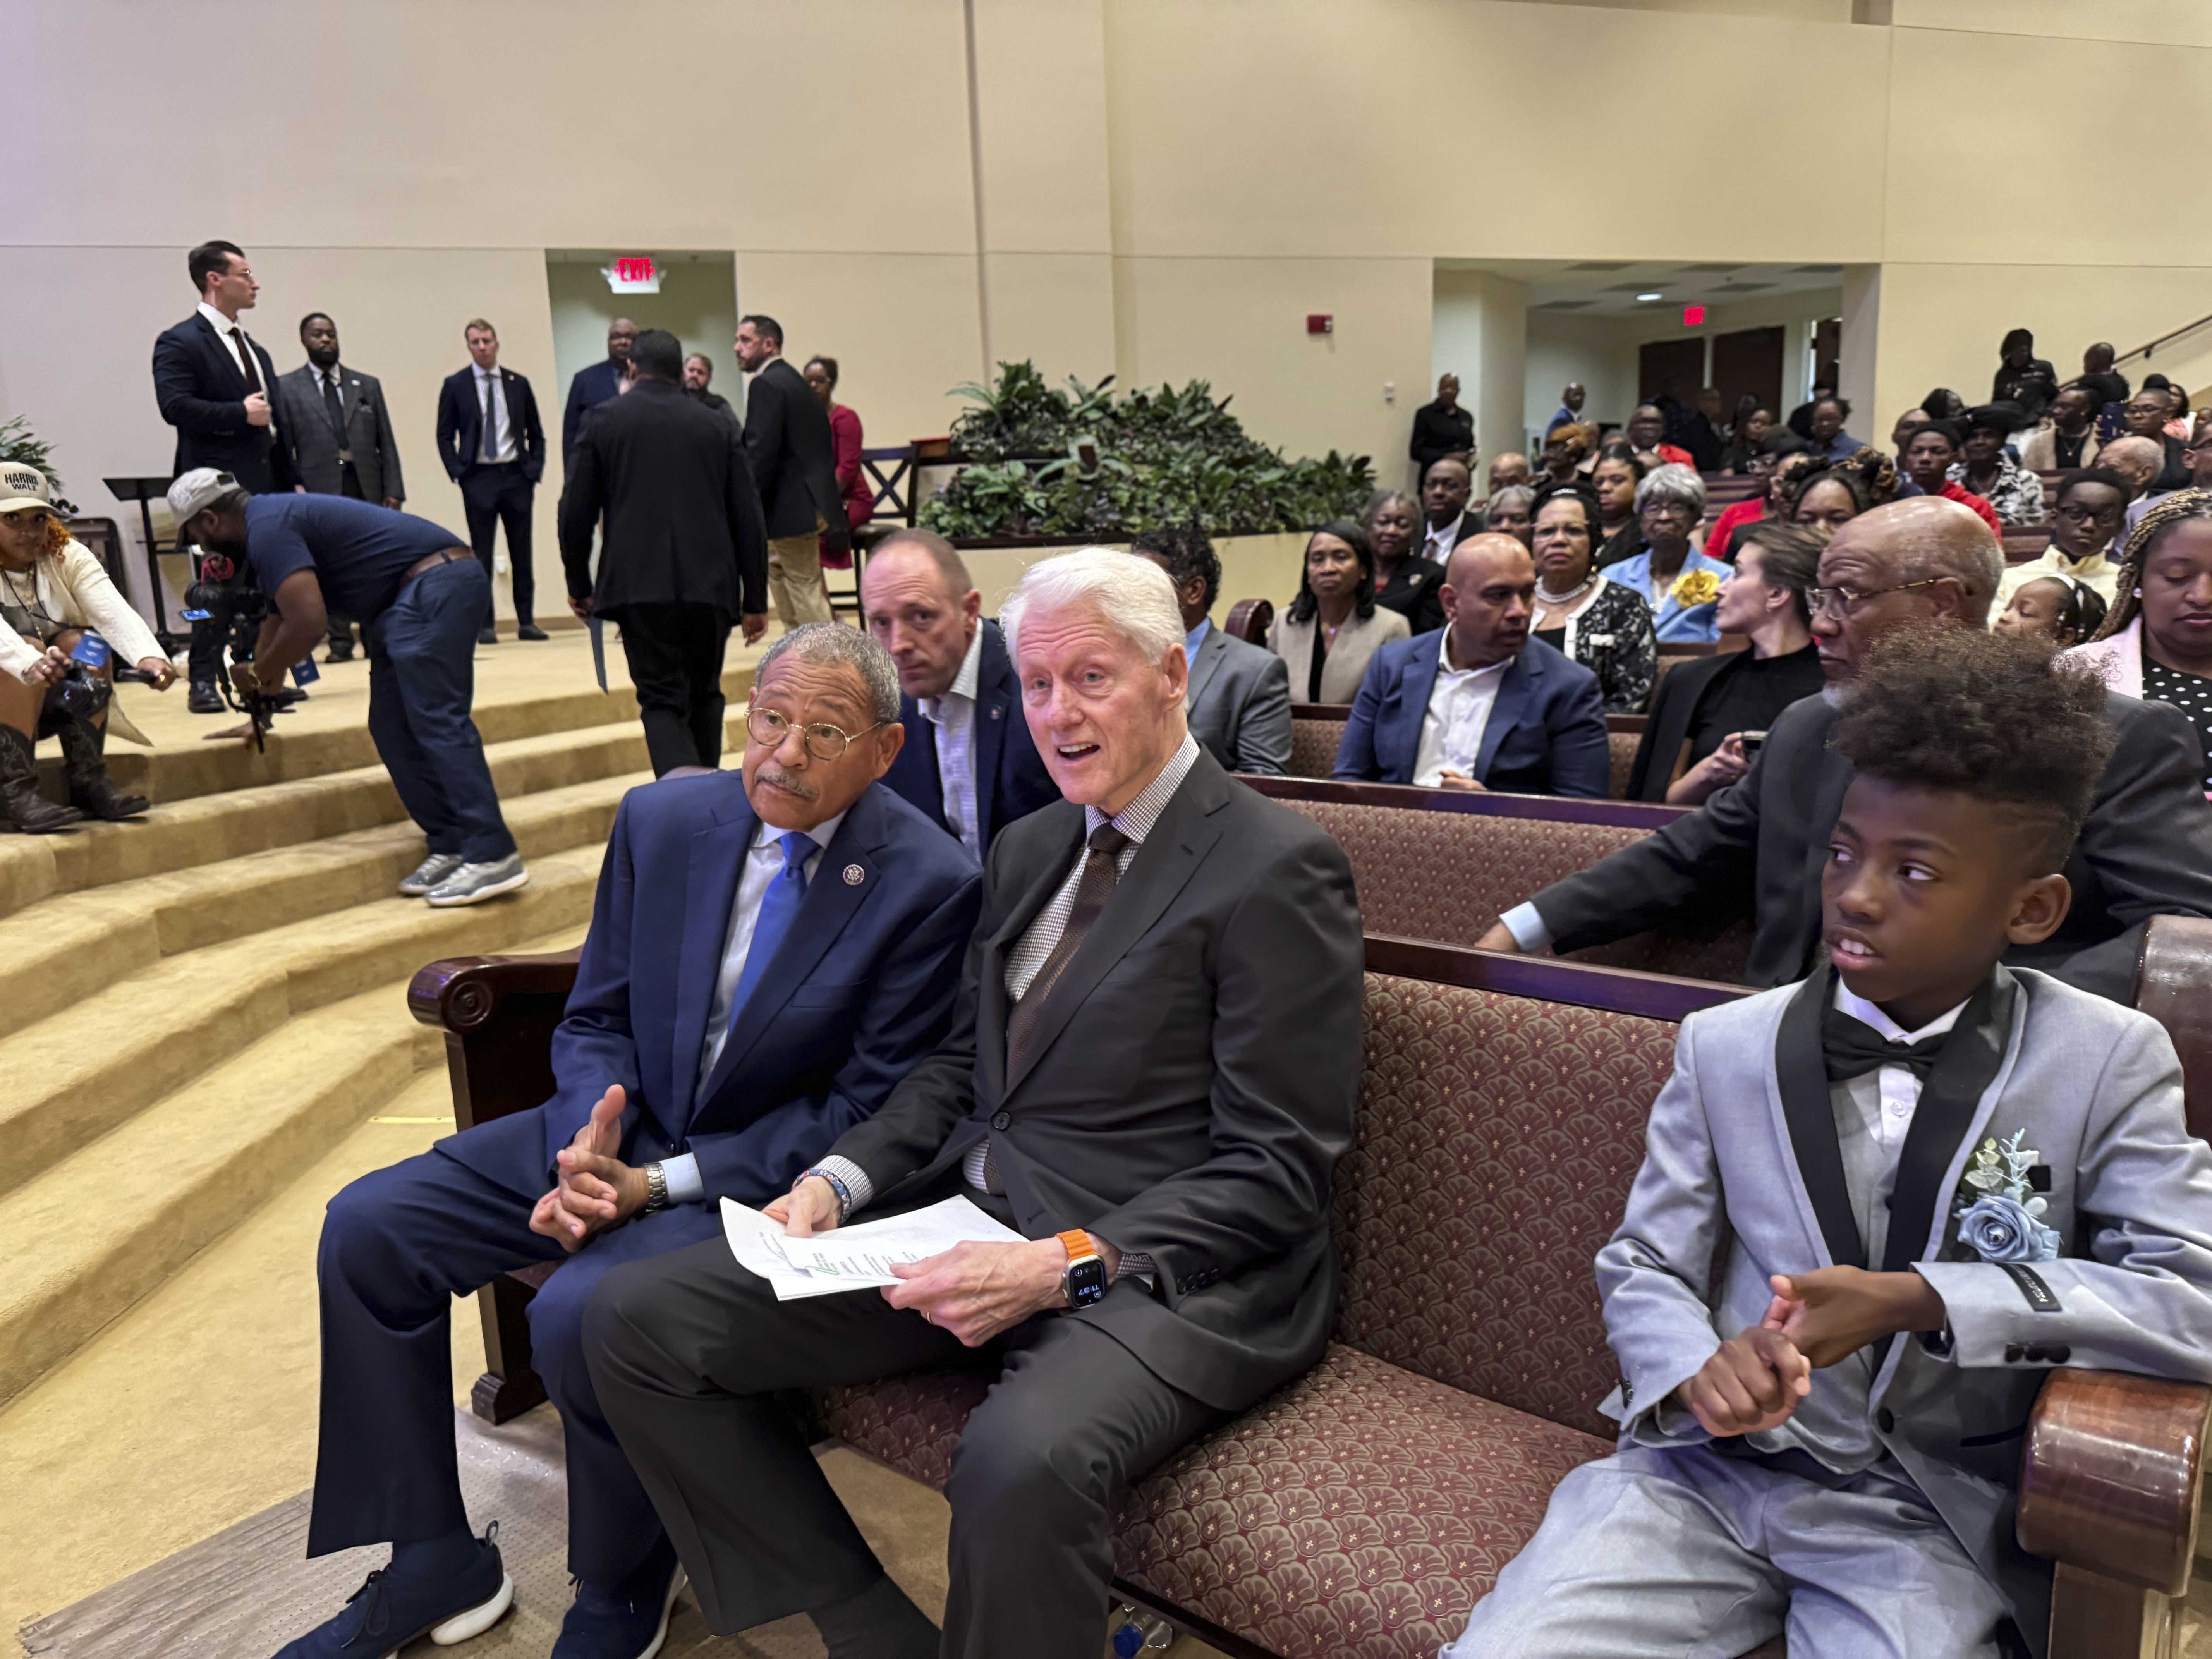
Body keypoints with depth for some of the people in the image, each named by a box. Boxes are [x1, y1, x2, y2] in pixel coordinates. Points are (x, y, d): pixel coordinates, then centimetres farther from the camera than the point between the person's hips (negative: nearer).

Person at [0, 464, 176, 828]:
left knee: (81, 643, -24)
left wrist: (149, 655, -46)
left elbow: (113, 610, -26)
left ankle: (89, 778, -21)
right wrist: (32, 664, -58)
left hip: (58, 702, 3)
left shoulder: (68, 556, -7)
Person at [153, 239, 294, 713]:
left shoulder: (254, 349, 21)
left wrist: (289, 480, 16)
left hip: (265, 483, 8)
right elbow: (174, 405, -18)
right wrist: (240, 413, -19)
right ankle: (203, 683, 1)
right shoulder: (181, 343, -5)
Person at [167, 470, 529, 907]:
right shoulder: (273, 520, 23)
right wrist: (261, 697, 41)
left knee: (436, 720, -15)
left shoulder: (267, 529, -10)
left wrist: (256, 675, 0)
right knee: (392, 730, 8)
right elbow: (280, 619, 34)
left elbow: (307, 625, -18)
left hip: (434, 586, -10)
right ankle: (451, 847, 6)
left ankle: (491, 855, -19)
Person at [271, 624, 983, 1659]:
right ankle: (434, 1564, 13)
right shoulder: (664, 818, -2)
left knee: (580, 1314, -29)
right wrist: (589, 1150, -15)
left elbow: (870, 1111, -14)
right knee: (366, 1228, -4)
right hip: (623, 1131, 6)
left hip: (769, 1173, -6)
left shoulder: (932, 885, -17)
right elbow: (596, 1018, 7)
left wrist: (656, 1184, -19)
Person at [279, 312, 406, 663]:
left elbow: (386, 443, 11)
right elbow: (284, 447, 4)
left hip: (366, 487, 2)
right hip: (320, 489, -2)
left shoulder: (368, 385, 15)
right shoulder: (286, 387, 8)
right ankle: (341, 642, 3)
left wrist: (394, 490, 2)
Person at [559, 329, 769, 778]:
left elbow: (576, 511, 4)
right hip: (710, 586, 2)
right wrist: (755, 600, 11)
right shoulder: (719, 427, 10)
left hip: (640, 585, -2)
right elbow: (749, 519, 7)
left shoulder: (604, 420, 6)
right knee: (704, 695, 17)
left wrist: (579, 583, 16)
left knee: (663, 700, -2)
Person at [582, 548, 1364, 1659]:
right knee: (634, 1319, -3)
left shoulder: (1278, 868, -10)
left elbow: (1272, 1171, -12)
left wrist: (1070, 1265, -23)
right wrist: (844, 1177, 1)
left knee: (1020, 1461, -38)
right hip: (971, 1225, 8)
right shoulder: (1029, 847, 15)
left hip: (1156, 1271, -7)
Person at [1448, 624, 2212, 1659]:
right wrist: (1698, 1369, -17)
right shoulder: (1723, 1047, 3)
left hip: (1929, 1507, 0)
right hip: (1711, 1466, 1)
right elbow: (1641, 1268, 6)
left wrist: (1914, 1298, -21)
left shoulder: (2108, 1062, -1)